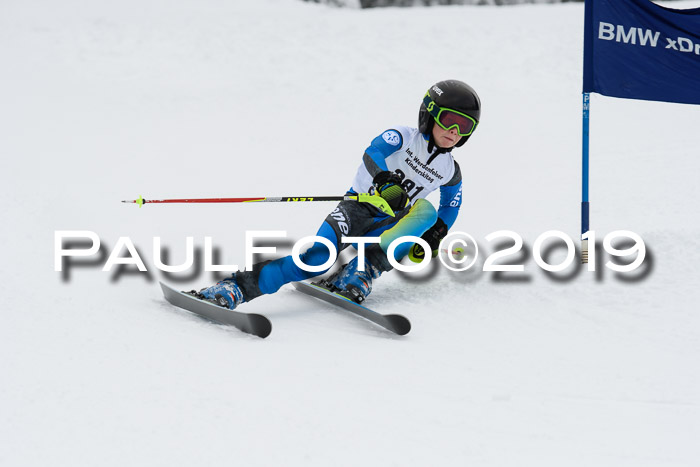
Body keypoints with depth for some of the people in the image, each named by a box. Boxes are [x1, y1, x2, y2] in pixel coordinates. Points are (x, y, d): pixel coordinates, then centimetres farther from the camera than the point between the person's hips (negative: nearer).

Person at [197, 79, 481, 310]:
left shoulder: (451, 173, 13)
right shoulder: (403, 138, 0)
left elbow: (451, 205, 33)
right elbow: (373, 154, -21)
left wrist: (434, 237, 15)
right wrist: (385, 183, -42)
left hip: (385, 230, 4)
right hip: (356, 211, -4)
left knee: (425, 209, -28)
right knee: (317, 258, -32)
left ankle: (362, 272, -34)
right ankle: (234, 289, -38)